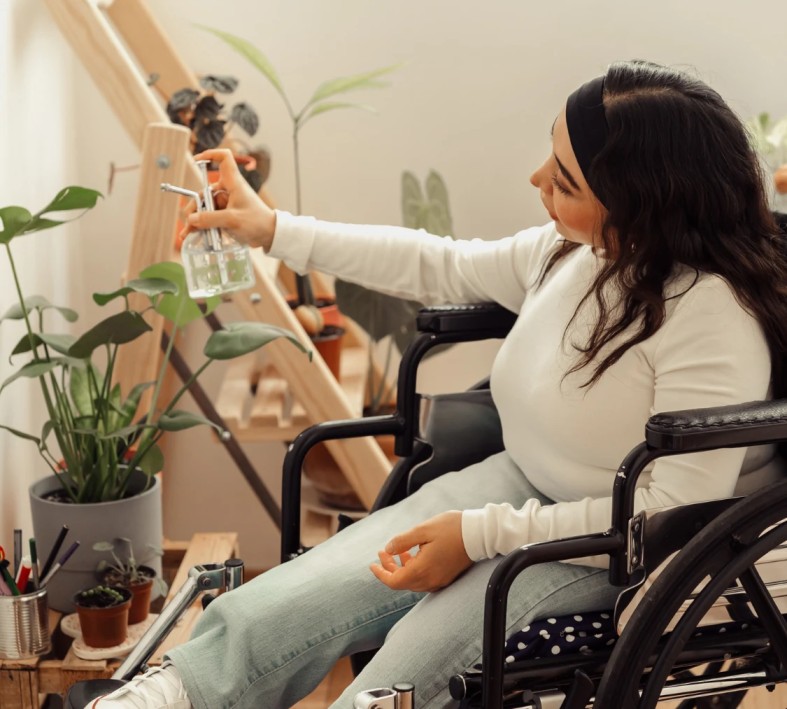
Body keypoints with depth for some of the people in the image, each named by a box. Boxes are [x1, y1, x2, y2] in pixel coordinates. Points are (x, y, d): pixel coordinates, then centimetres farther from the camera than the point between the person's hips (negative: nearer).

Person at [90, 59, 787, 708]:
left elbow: (675, 514, -26)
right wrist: (274, 230, 16)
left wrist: (481, 534, -24)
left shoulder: (711, 317, -27)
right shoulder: (568, 250, -3)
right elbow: (444, 266, 14)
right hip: (522, 482, 8)